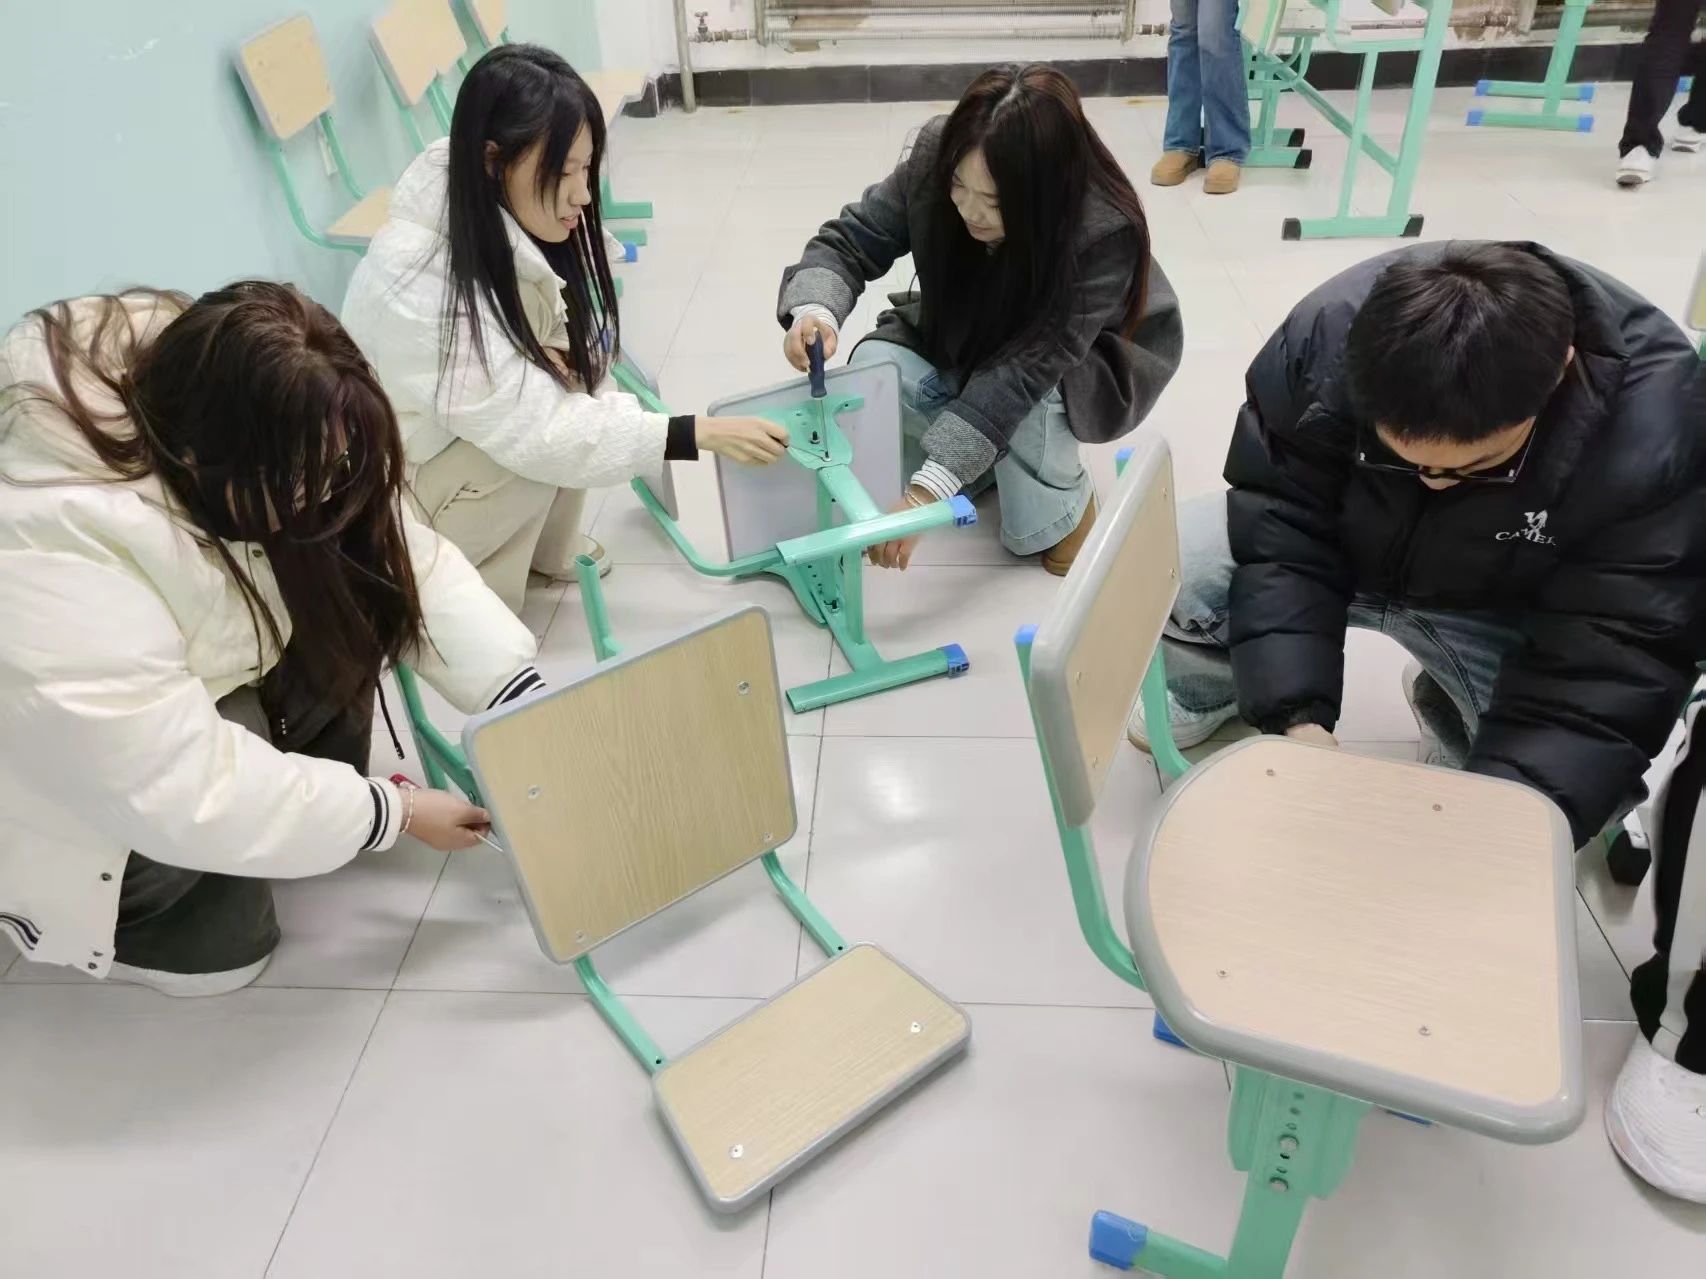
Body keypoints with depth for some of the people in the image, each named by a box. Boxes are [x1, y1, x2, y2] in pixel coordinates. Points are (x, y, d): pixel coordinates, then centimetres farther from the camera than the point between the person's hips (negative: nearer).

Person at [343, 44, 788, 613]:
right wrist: (701, 434, -35)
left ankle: (546, 544, 7)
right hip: (396, 484, -7)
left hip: (478, 429, 7)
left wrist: (571, 357, -22)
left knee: (569, 363, -11)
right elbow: (533, 431, -35)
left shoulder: (506, 211, -13)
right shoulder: (420, 285, -36)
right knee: (541, 441, -27)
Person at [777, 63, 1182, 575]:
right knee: (875, 366, -25)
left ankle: (1065, 508, -6)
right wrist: (815, 307, -45)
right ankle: (990, 461, 0)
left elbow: (1025, 372, -45)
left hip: (1085, 364, -4)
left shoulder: (1105, 231, -38)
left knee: (1022, 402, -37)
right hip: (962, 341, 4)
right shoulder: (933, 156, -28)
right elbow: (851, 240, -20)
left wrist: (927, 492, -52)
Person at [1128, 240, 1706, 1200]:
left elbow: (1605, 678, -33)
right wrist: (1299, 717, -38)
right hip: (1342, 552, 2)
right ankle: (1212, 695, 13)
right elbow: (1281, 541, -26)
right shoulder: (1323, 341, -30)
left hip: (1522, 615, -1)